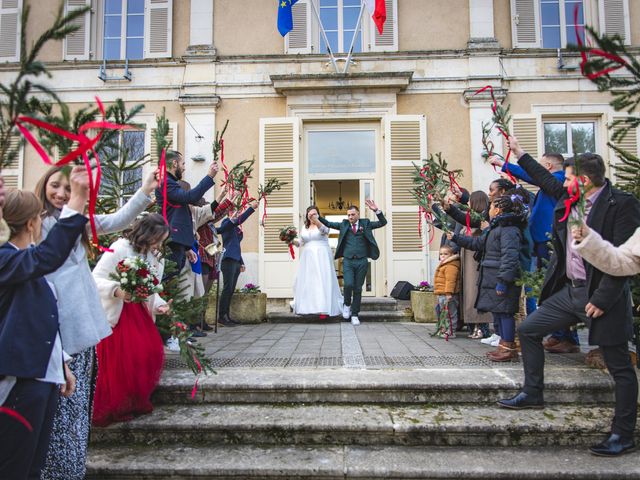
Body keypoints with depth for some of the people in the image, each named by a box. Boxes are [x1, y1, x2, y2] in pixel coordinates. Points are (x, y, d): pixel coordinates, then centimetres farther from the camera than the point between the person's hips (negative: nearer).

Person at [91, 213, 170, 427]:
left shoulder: (156, 257, 7)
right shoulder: (120, 248, -15)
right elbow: (96, 278, -17)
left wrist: (159, 304, -6)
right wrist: (116, 290, -33)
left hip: (141, 312, 7)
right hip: (118, 313, -7)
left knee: (153, 352, 0)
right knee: (120, 360, -5)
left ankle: (139, 401, 20)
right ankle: (115, 409, 16)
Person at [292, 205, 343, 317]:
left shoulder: (323, 224, -3)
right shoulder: (305, 227, 12)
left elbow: (323, 230, -27)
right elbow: (301, 242, 17)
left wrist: (315, 220, -44)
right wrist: (292, 241, -3)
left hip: (321, 257, -5)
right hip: (308, 258, 5)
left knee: (322, 281, -8)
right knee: (307, 282, 3)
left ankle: (324, 308, -8)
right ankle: (308, 306, 11)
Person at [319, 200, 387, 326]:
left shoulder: (366, 223, 7)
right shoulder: (344, 224, 10)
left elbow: (383, 223, 1)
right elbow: (328, 224, 15)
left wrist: (376, 210, -14)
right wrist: (317, 216, 2)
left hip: (362, 262, 0)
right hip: (348, 261, 0)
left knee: (358, 289, 4)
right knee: (348, 284, -17)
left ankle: (355, 315, 15)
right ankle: (347, 304, 13)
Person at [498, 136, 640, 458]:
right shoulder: (568, 199, 7)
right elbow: (545, 179, 26)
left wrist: (602, 298, -21)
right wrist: (518, 152, 31)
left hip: (601, 295, -8)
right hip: (569, 289, 8)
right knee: (528, 330, 11)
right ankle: (533, 394, 27)